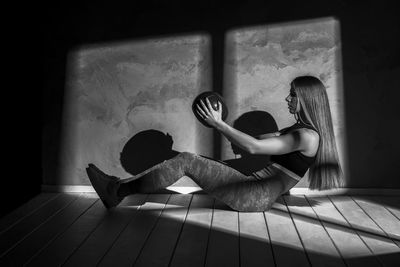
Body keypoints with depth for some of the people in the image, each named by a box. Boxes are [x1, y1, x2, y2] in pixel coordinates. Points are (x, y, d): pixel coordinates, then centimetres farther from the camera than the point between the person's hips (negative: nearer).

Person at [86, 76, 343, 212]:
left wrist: (219, 124, -16)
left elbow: (254, 147, -21)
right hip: (252, 187, 9)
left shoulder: (308, 136, -12)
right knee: (197, 160, 2)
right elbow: (257, 138, 18)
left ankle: (117, 191, -8)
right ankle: (120, 185, 3)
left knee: (187, 160, -17)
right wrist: (222, 125, 8)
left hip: (255, 197, -9)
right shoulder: (297, 130, 17)